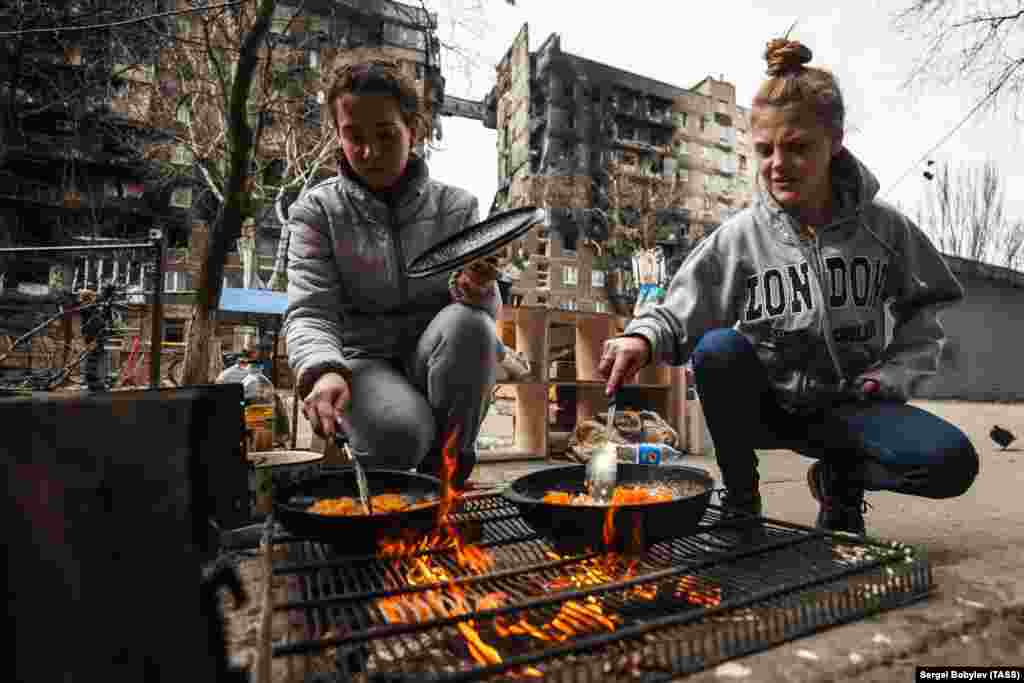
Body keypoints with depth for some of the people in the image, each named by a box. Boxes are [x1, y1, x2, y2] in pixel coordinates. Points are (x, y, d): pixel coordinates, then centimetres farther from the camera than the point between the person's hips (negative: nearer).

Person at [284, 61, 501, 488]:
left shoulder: (455, 206, 1)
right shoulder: (318, 210, -2)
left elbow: (487, 309, -4)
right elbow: (310, 311, -10)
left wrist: (476, 291, -30)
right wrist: (323, 370, -33)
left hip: (436, 363, 2)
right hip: (363, 361, -2)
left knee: (468, 322, -32)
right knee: (399, 433, -35)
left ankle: (444, 476, -14)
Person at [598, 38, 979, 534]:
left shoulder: (883, 227, -2)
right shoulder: (738, 238, -9)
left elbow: (920, 312, 10)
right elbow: (679, 317, -13)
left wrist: (892, 375, -6)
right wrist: (644, 338, -35)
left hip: (847, 405, 1)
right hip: (765, 404, -1)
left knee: (951, 462, -25)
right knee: (719, 348, -32)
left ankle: (842, 478, 11)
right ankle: (740, 498, -10)